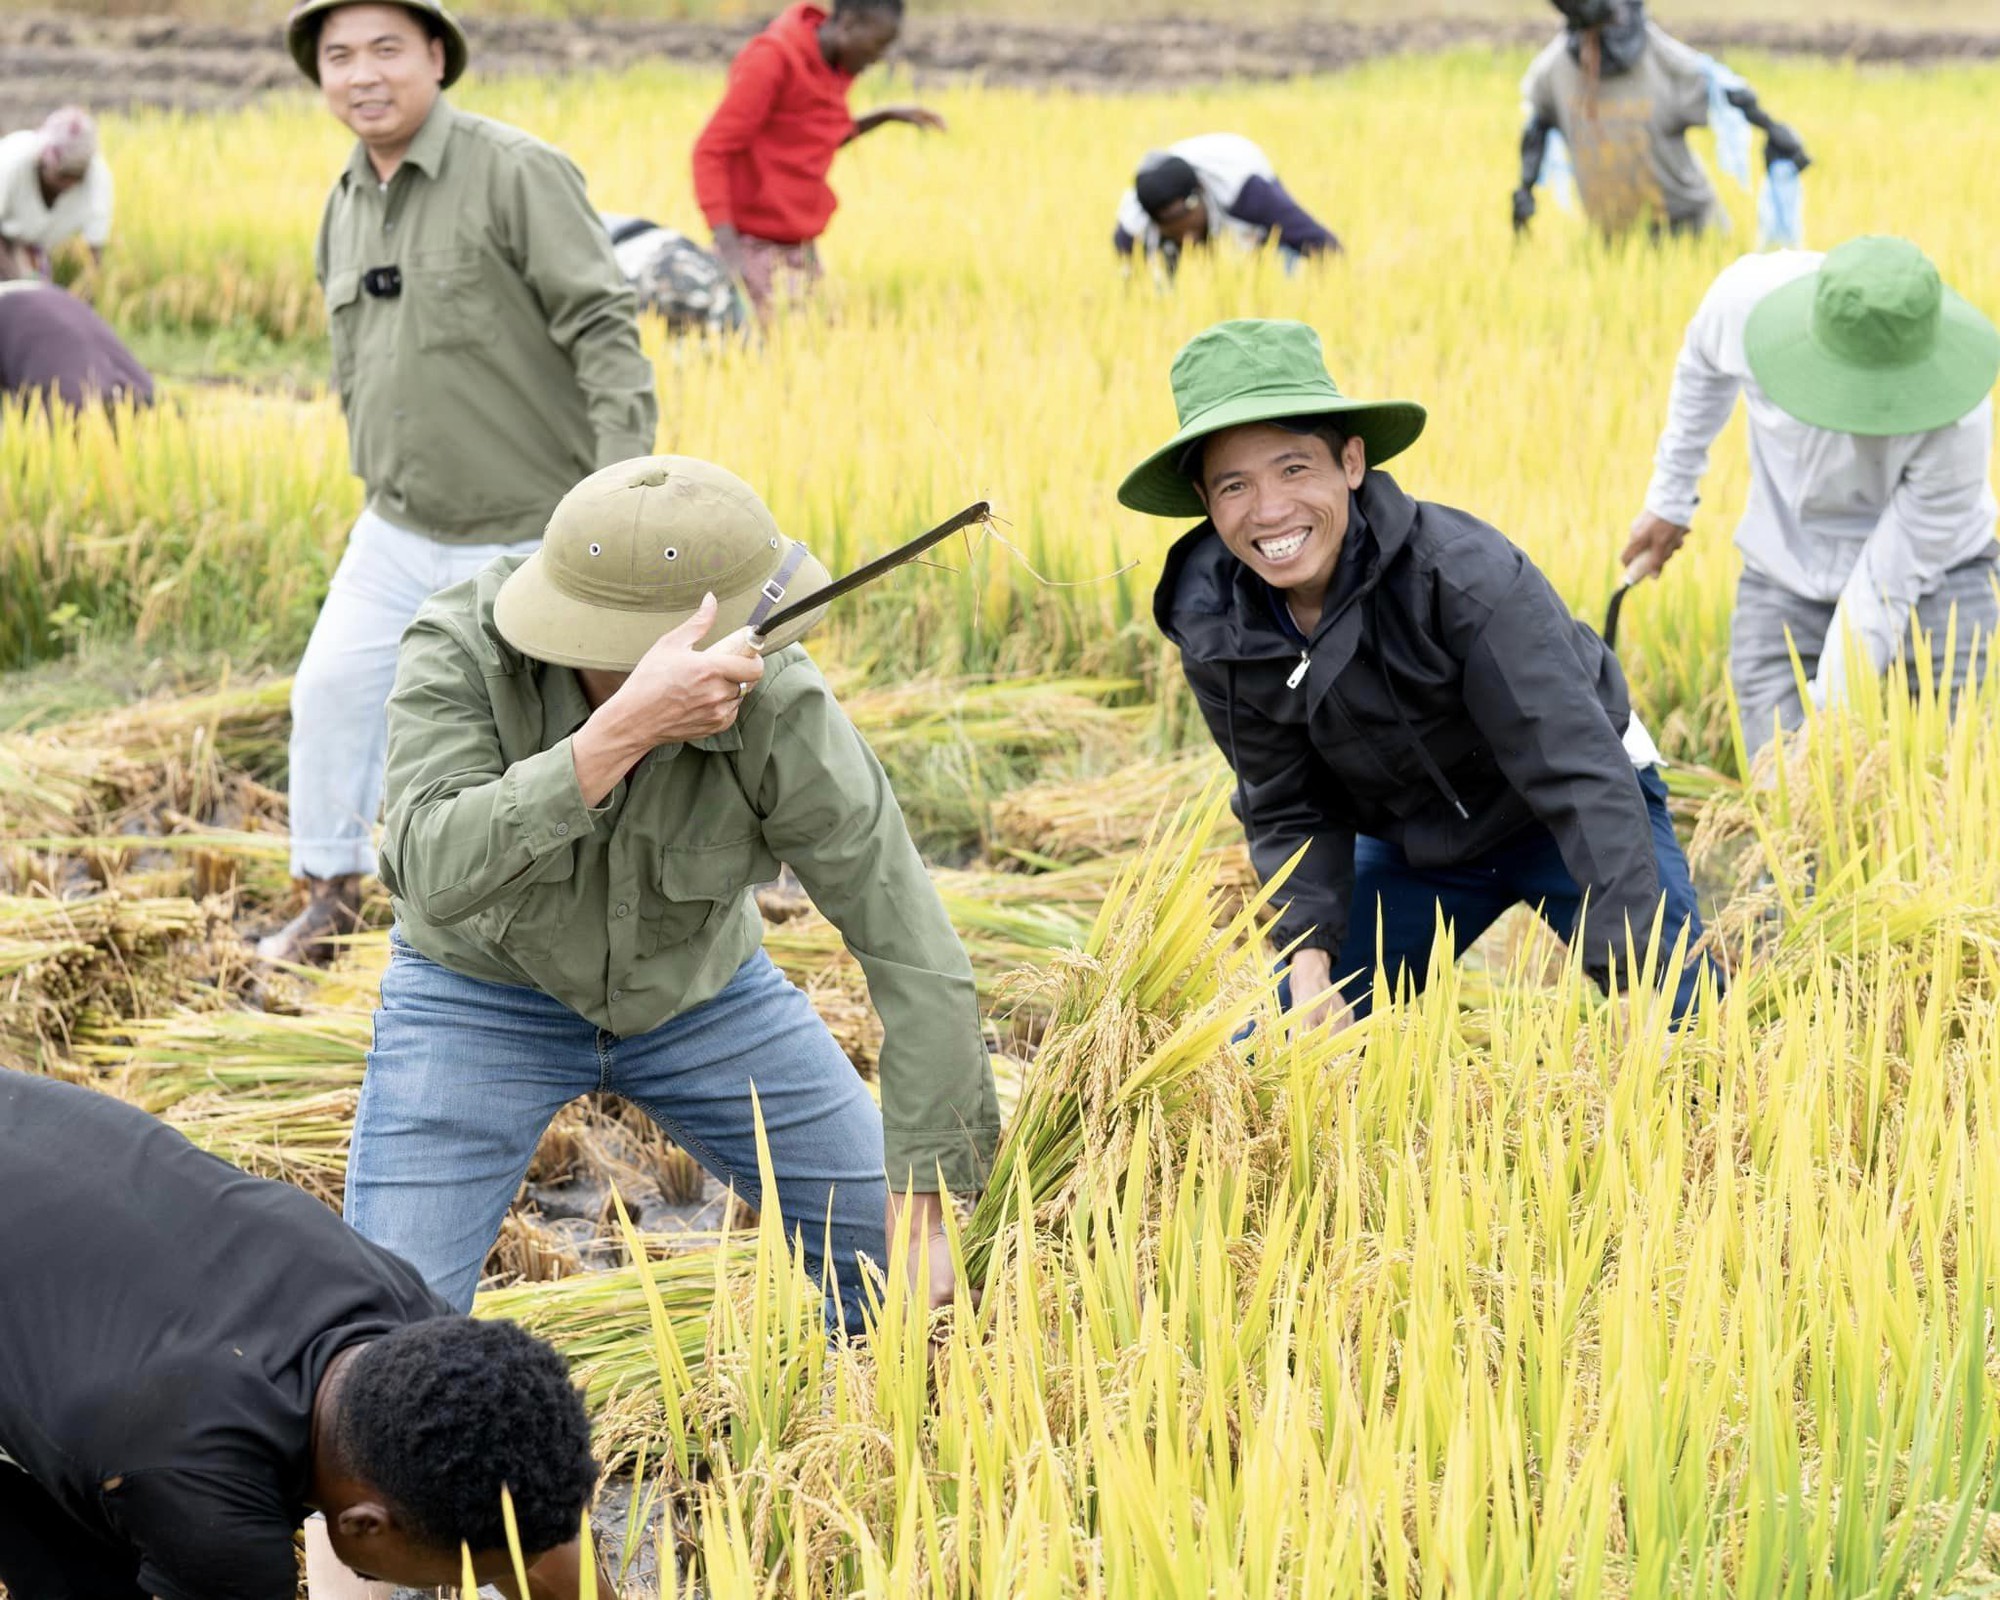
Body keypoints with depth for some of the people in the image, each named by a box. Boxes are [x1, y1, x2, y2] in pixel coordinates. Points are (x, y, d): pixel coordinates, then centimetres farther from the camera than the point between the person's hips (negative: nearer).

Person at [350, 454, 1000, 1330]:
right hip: (484, 991, -2)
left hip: (700, 987, 2)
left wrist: (922, 1208, -31)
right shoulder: (458, 654, -32)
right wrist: (623, 732, -57)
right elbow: (439, 876, -47)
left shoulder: (780, 712, -31)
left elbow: (917, 959, -28)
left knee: (910, 1269, 1)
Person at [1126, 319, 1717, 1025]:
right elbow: (1287, 811, -7)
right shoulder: (1213, 624, -19)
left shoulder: (1465, 574, -34)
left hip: (1570, 823, -4)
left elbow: (1583, 778, -35)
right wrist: (1310, 960, -24)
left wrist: (1632, 974, -43)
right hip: (1411, 850, 4)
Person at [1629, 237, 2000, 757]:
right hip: (1784, 574, 2)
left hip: (1931, 579, -2)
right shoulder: (1747, 299, -25)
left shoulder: (1957, 425, -32)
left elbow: (1887, 586, -23)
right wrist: (1669, 498, 11)